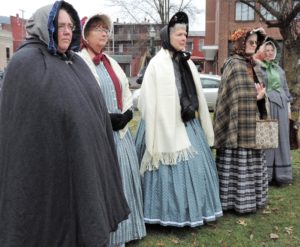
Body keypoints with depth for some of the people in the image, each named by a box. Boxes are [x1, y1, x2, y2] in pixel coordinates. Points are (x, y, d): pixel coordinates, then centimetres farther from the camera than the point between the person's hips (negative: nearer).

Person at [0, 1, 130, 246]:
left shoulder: (76, 62, 11)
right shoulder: (25, 63, -10)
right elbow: (21, 124, -13)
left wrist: (98, 157, 14)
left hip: (83, 160, 7)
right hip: (49, 162, -7)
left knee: (84, 217, 15)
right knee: (53, 223, 5)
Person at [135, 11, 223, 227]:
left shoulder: (187, 63, 12)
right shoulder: (157, 64, -11)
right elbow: (150, 101, -14)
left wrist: (196, 116, 15)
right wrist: (159, 130, -15)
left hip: (189, 124, 8)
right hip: (167, 126, -7)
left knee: (194, 165, 13)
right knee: (171, 168, -2)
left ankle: (191, 210, 28)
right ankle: (170, 213, 13)